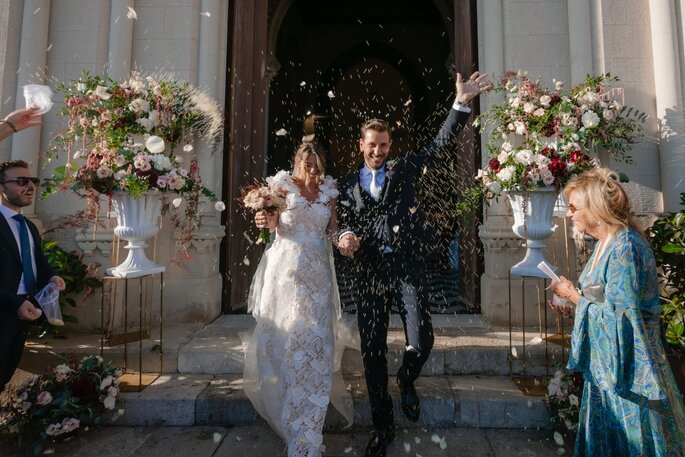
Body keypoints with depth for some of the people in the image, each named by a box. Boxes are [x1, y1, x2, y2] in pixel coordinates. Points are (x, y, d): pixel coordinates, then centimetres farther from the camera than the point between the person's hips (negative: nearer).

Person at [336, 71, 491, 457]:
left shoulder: (404, 170, 11)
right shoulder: (349, 185, 13)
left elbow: (441, 143, 4)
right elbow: (346, 221, 11)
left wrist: (463, 102, -6)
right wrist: (347, 236, -13)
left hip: (407, 267, -1)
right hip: (370, 272, 2)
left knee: (421, 342, -9)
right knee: (372, 351, 6)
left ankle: (407, 382, 30)